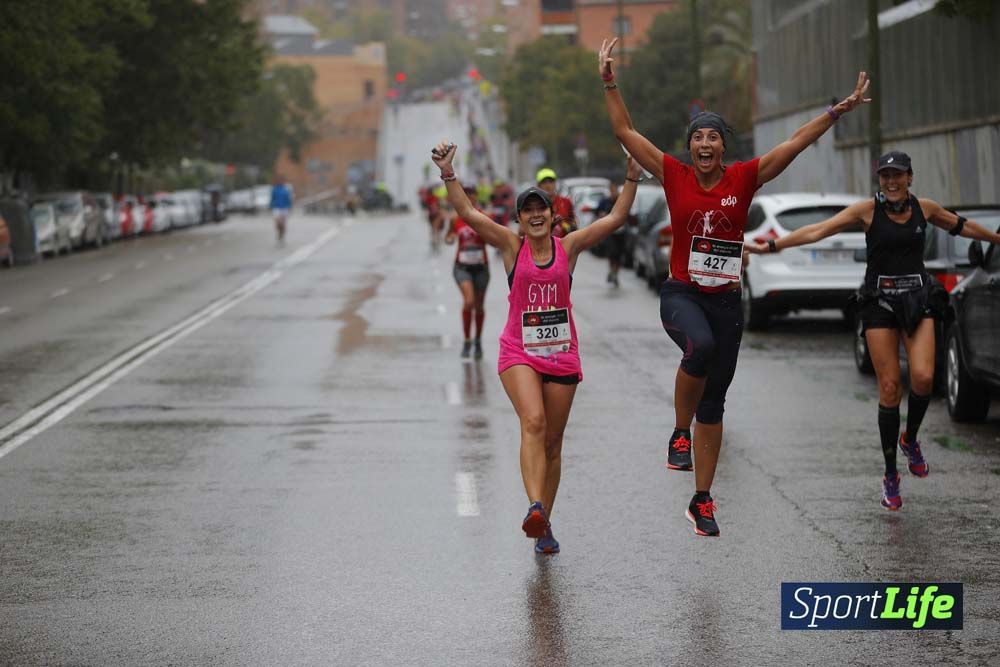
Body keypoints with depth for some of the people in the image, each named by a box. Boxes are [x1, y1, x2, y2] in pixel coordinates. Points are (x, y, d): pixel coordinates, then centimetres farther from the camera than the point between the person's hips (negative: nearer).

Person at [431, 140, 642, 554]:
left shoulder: (569, 247, 4)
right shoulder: (512, 247, 0)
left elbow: (615, 218, 3)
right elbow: (468, 213, -9)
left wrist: (632, 178, -6)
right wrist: (448, 174, -19)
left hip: (562, 356, 2)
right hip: (519, 353, -2)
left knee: (552, 443, 6)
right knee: (533, 422, -25)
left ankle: (543, 526, 17)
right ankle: (535, 508, -37)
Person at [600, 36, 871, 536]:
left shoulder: (744, 178, 0)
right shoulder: (674, 175, -2)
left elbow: (797, 142, 0)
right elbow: (625, 132, -2)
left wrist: (837, 111, -6)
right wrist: (609, 83, -8)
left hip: (726, 301, 2)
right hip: (681, 294, -2)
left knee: (714, 405, 6)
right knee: (700, 346, -36)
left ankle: (702, 500, 15)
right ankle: (680, 433, -12)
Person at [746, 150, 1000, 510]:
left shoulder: (925, 208, 6)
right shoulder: (867, 209, -4)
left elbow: (962, 226, 24)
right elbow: (819, 230, -11)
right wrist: (772, 245, -20)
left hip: (918, 301, 2)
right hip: (880, 302, -2)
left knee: (923, 377, -19)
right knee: (889, 388, -5)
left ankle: (910, 439, 12)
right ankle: (890, 477, 7)